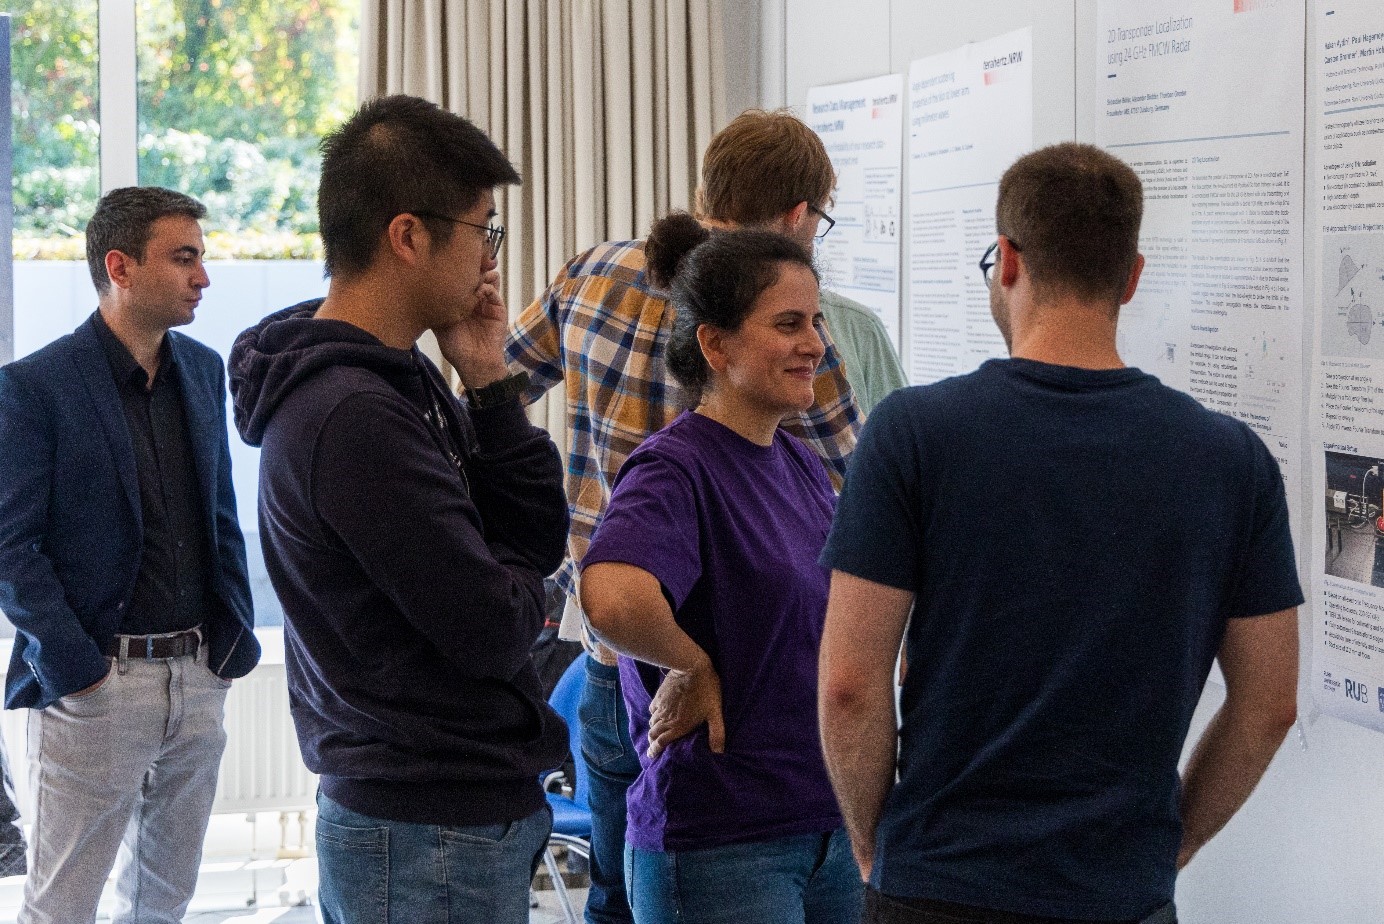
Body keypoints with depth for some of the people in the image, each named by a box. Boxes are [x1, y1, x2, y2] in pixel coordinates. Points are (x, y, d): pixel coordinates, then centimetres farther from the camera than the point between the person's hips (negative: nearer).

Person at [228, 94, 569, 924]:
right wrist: (522, 586, 1)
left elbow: (540, 535, 8)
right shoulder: (356, 417, -23)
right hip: (440, 834, -9)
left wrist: (488, 382, -2)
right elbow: (493, 632, -21)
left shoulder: (403, 380, 8)